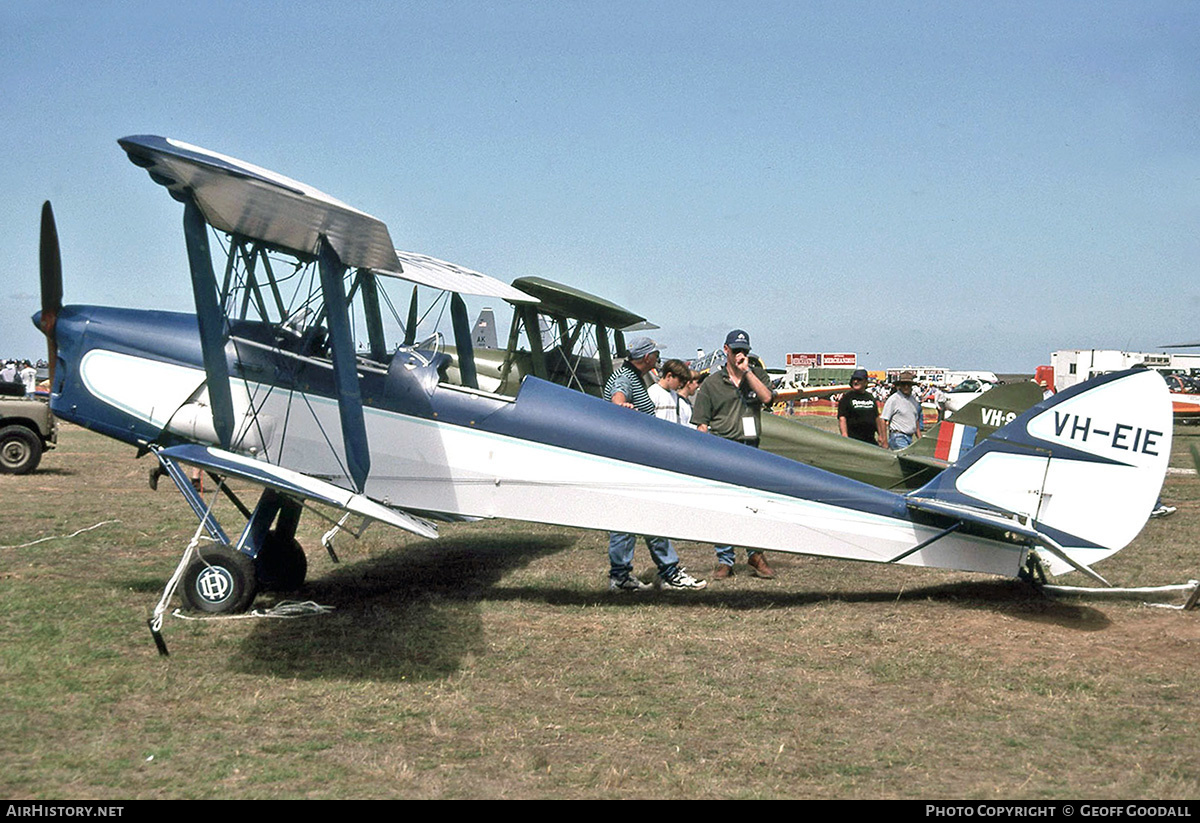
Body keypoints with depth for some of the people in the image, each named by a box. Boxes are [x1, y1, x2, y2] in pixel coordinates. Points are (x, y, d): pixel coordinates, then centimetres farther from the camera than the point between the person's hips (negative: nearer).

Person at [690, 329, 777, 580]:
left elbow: (767, 397, -9)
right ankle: (724, 561, 8)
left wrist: (746, 371, -10)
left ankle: (755, 555, 17)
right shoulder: (712, 383, 7)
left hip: (750, 449, 1)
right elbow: (702, 422, 5)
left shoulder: (757, 374, 12)